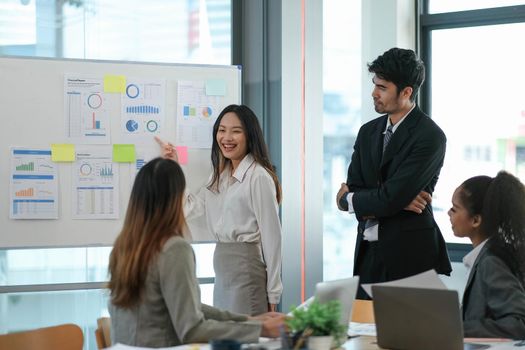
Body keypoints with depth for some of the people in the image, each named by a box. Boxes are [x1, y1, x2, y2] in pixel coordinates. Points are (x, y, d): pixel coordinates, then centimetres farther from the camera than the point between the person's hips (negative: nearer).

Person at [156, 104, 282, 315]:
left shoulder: (258, 177, -11)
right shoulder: (220, 175, 14)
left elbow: (271, 235, -11)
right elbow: (194, 212, 8)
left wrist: (272, 292, -10)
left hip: (247, 267, -8)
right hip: (222, 270, 8)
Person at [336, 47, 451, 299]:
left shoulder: (430, 136, -12)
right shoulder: (368, 132, 11)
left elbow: (390, 199, -18)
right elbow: (352, 188, 4)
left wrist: (348, 199, -2)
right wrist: (400, 201, -12)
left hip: (409, 253, -6)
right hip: (368, 252, 6)